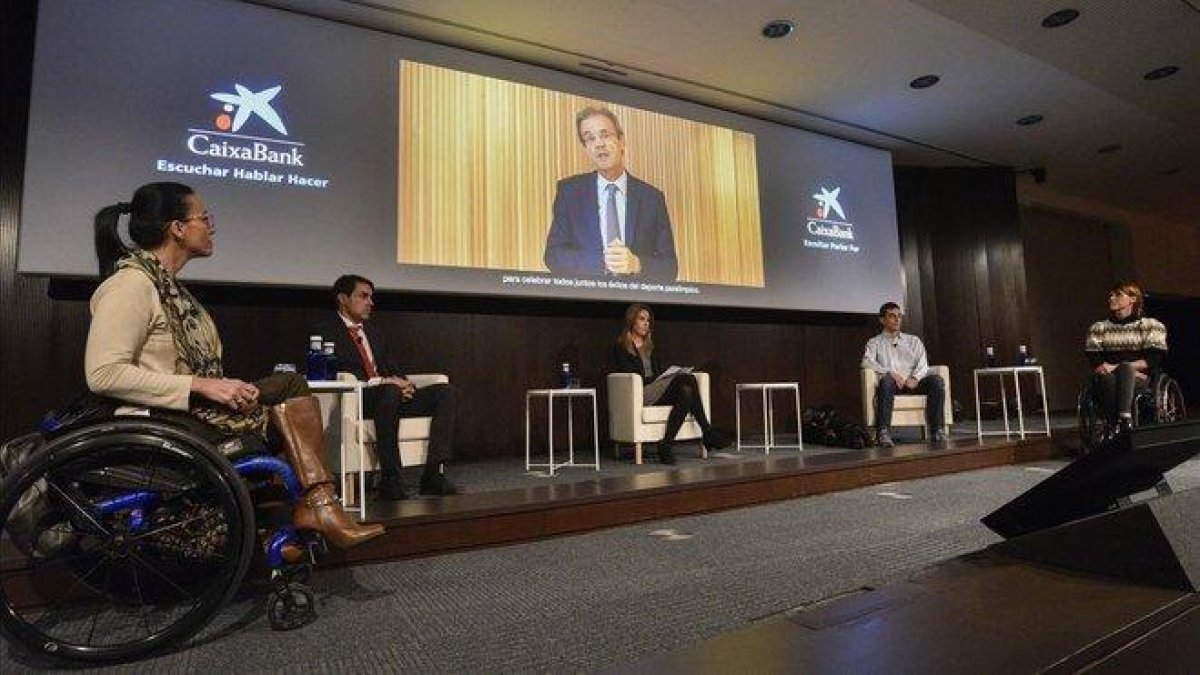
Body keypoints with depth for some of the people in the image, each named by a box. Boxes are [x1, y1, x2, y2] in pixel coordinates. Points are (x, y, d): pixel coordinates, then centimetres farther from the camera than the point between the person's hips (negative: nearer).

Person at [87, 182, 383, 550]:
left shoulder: (168, 283, 18)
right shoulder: (131, 282, -11)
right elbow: (103, 374, -21)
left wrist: (225, 387, 0)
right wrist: (202, 386, -22)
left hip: (195, 411, 8)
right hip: (166, 423, -8)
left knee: (291, 386, -7)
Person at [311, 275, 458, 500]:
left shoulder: (375, 336, 28)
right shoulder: (325, 332, 6)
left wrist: (403, 383, -5)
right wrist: (379, 382, -21)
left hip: (391, 394, 7)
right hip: (355, 400, -7)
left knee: (444, 391, -15)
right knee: (390, 392, -39)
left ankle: (433, 475, -25)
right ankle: (390, 482, -33)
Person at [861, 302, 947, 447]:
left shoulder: (913, 340, 26)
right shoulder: (875, 342, 18)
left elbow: (923, 364, 11)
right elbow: (867, 362, -2)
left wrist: (915, 378, -11)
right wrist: (889, 373, -18)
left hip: (913, 382, 3)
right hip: (892, 382, -3)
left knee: (936, 379, -26)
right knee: (886, 380, -38)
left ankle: (936, 430, -26)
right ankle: (883, 433, -45)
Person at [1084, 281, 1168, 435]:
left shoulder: (1151, 326, 12)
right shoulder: (1098, 328, 17)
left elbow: (1153, 360, -2)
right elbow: (1094, 361, 5)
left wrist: (1117, 367, -16)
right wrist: (1131, 372, -11)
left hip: (1140, 381, -1)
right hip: (1106, 381, 2)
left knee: (1125, 367, -37)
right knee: (1106, 377, -36)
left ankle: (1124, 419, -55)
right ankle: (1116, 426, -47)